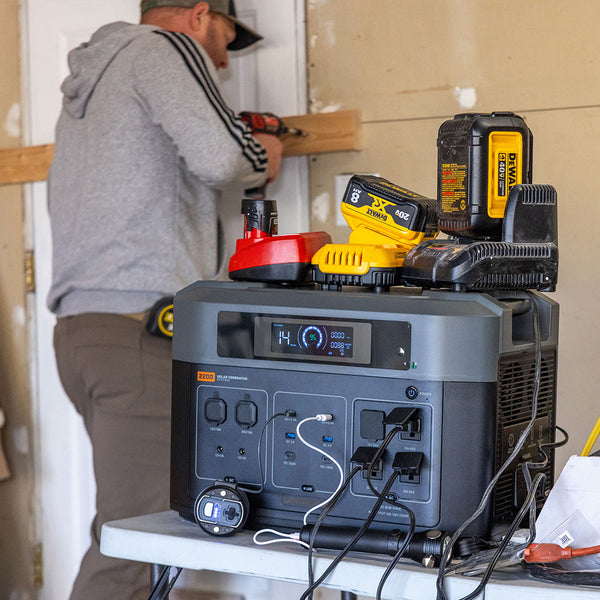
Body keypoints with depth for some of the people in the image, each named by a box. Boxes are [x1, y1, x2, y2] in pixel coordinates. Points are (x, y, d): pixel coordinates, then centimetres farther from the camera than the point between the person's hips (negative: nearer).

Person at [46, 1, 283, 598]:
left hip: (77, 326, 9)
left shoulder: (85, 85, 28)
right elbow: (219, 155, -15)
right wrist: (262, 157, 7)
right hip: (141, 330, -9)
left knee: (129, 521, 9)